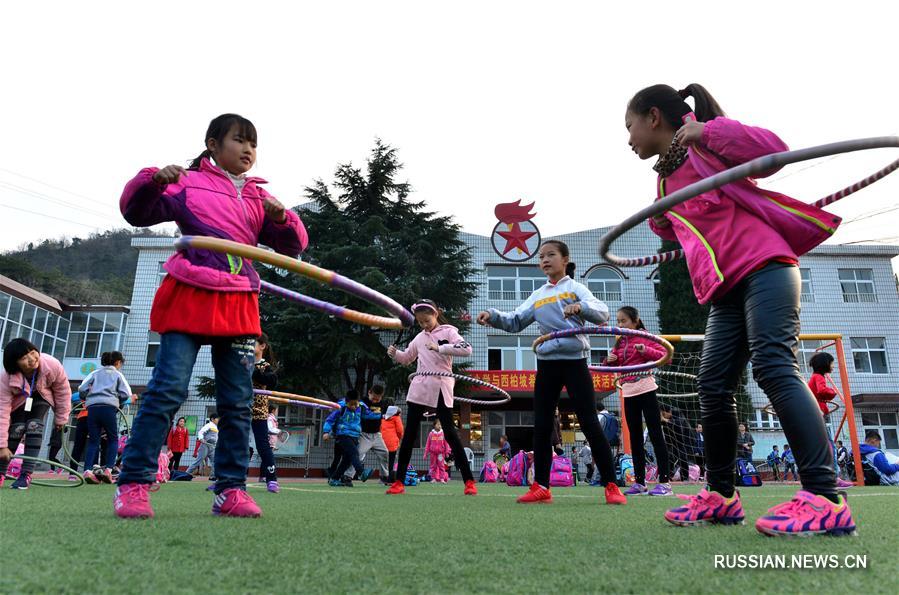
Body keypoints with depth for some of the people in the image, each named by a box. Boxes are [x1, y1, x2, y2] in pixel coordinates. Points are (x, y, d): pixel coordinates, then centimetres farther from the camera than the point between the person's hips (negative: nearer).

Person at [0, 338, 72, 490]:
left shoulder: (52, 365, -38)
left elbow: (63, 391, -20)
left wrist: (61, 418, -9)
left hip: (42, 395, 0)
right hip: (20, 399, 0)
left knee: (34, 426, -20)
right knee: (16, 429, -15)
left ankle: (26, 474, -16)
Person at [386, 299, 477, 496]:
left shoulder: (448, 331, -1)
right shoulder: (419, 337, 14)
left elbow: (466, 349, -17)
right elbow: (406, 358, 27)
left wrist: (440, 348, -23)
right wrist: (394, 353, 6)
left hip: (440, 389, -5)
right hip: (419, 389, 5)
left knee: (450, 432, -5)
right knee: (410, 434, 5)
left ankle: (469, 481, 2)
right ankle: (399, 481, 13)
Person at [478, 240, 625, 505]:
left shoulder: (575, 288, 1)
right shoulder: (537, 296, 15)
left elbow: (603, 314, -12)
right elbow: (515, 322, 10)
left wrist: (580, 307, -32)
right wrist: (493, 316, -7)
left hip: (574, 361, -5)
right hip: (547, 363, 5)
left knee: (590, 424, -4)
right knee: (541, 425, 4)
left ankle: (611, 486, 4)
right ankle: (541, 486, 13)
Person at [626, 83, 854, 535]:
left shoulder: (705, 140, 1)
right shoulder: (667, 180, 22)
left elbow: (774, 150, -12)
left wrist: (705, 130, -14)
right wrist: (662, 223, 14)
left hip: (764, 266, -8)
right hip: (725, 289, 8)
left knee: (774, 366, -19)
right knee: (712, 386, 2)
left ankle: (824, 498, -18)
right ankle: (720, 497, 10)